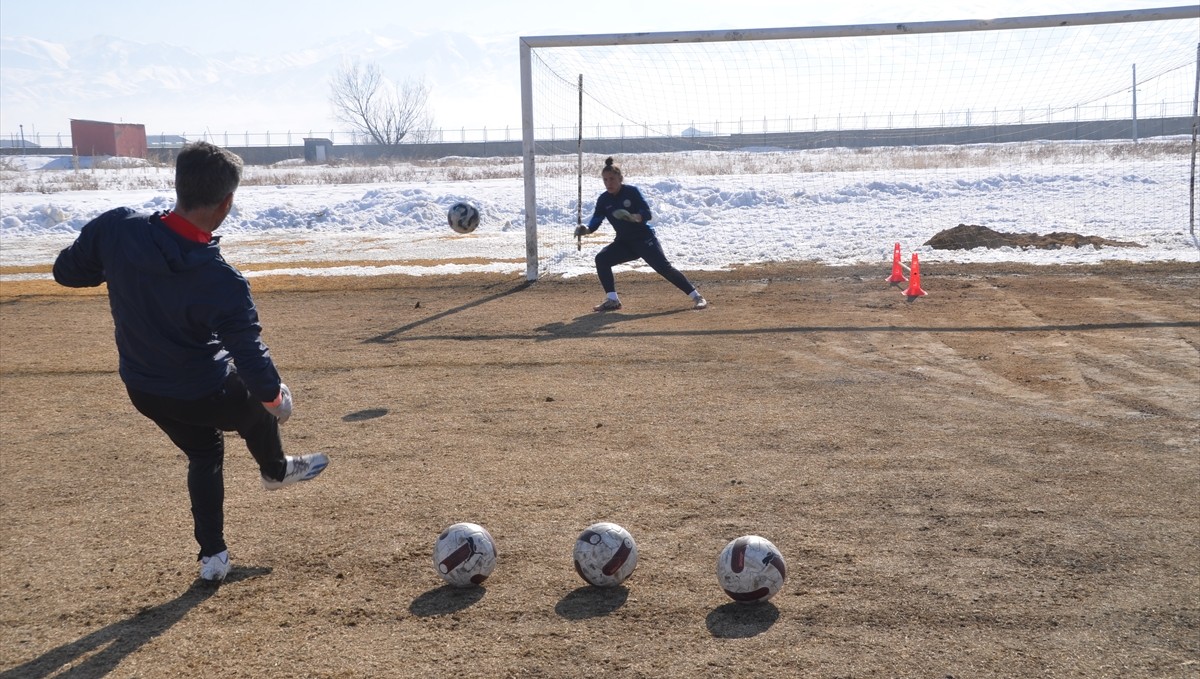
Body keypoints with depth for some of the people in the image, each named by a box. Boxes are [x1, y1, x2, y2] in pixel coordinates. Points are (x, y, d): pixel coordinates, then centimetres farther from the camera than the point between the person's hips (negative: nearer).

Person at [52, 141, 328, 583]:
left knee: (203, 455, 29)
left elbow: (65, 272, -2)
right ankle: (276, 471, 57)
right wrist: (275, 396, -7)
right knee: (258, 407, 30)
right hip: (205, 395, -5)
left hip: (142, 390, 5)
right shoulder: (221, 283, -34)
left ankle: (212, 557, 36)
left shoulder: (115, 228, -21)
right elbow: (253, 362, -28)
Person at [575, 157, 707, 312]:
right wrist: (585, 229, -26)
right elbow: (595, 222, -4)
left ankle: (696, 297, -8)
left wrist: (631, 217, -38)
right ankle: (612, 300, -7)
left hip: (644, 238, -5)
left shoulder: (632, 191, -12)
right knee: (601, 259, -13)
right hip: (624, 242, 5)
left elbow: (647, 214, -18)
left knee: (664, 267, -14)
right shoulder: (603, 200, 0)